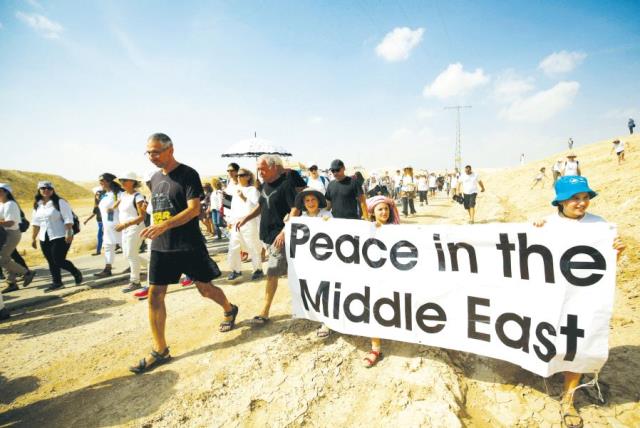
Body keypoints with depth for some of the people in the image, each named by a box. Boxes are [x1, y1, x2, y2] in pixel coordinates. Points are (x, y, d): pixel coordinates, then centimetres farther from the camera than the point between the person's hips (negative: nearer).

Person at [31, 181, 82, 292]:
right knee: (51, 262, 9)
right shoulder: (37, 205, 11)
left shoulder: (60, 202, -9)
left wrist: (69, 234, -22)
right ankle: (56, 282, 19)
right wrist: (33, 238, 14)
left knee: (59, 261, -7)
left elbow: (68, 219, -15)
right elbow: (35, 222, 15)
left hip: (60, 237, -7)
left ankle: (77, 273, 16)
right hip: (44, 239, 7)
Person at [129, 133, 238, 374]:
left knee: (205, 288, 6)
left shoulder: (188, 174, -10)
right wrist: (154, 231, 16)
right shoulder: (155, 178, 11)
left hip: (189, 245, -6)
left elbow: (194, 210, -19)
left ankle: (230, 310, 37)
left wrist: (165, 225, -30)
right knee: (155, 295, 2)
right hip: (160, 246, 6)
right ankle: (160, 351, 15)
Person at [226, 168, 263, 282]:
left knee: (253, 248, 3)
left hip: (249, 223, -6)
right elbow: (233, 207, 19)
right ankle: (236, 270, 20)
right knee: (233, 248, 8)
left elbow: (256, 206, -14)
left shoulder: (253, 189, -4)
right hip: (236, 223, 6)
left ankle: (258, 269, 17)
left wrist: (244, 198, -20)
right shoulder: (236, 190, 14)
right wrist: (230, 221, 18)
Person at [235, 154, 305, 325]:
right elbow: (261, 206, 21)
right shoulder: (265, 184, 10)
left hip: (279, 236, -8)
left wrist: (284, 232, -26)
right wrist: (246, 219, 9)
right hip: (266, 234, 8)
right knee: (286, 270, 19)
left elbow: (295, 210, -21)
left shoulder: (287, 183, -15)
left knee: (271, 274, -5)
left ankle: (264, 313, 6)